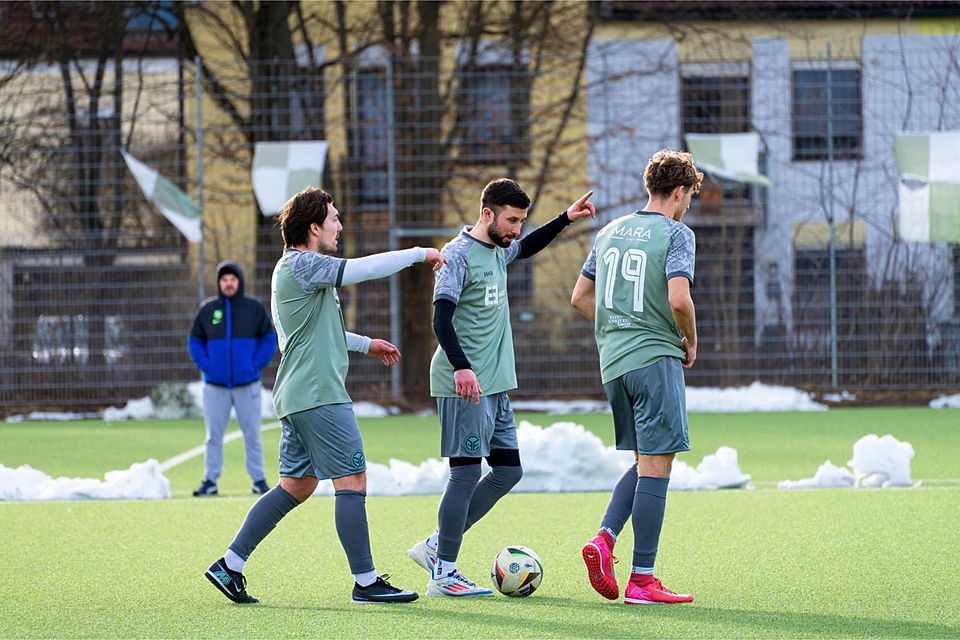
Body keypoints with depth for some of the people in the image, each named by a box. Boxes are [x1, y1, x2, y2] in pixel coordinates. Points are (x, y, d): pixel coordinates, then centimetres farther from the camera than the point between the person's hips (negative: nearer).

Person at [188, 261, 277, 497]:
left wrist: (257, 365, -6)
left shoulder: (255, 308, 2)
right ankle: (210, 481, 6)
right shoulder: (207, 309, 5)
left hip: (247, 385, -1)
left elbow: (269, 339, 5)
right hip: (215, 386, 1)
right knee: (213, 435, 2)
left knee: (252, 435, 2)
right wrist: (205, 365, -4)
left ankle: (259, 480, 8)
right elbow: (194, 341, 10)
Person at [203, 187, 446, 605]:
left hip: (298, 397, 10)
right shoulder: (302, 265, -13)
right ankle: (366, 582, -3)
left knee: (296, 486, 12)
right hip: (319, 395, -10)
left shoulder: (296, 267, 19)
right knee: (352, 481, -6)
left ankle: (229, 565, 11)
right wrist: (419, 254, -6)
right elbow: (366, 269, -19)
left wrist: (365, 344, 35)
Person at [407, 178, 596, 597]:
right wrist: (461, 366, -33)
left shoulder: (499, 251, 14)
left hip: (495, 385, 9)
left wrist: (565, 219, 27)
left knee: (508, 471, 9)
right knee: (466, 472, -8)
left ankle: (436, 547, 16)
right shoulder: (459, 254, -13)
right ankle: (443, 574, -2)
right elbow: (442, 317, -22)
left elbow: (527, 247, 38)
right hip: (465, 386, -9)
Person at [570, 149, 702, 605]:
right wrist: (690, 342, -3)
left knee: (645, 462, 18)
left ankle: (603, 539, -1)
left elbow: (580, 298, 18)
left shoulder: (610, 231, 15)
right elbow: (678, 299, -20)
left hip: (613, 362, 7)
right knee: (656, 466, -5)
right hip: (656, 358, -7)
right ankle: (642, 581, -6)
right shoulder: (676, 234, -7)